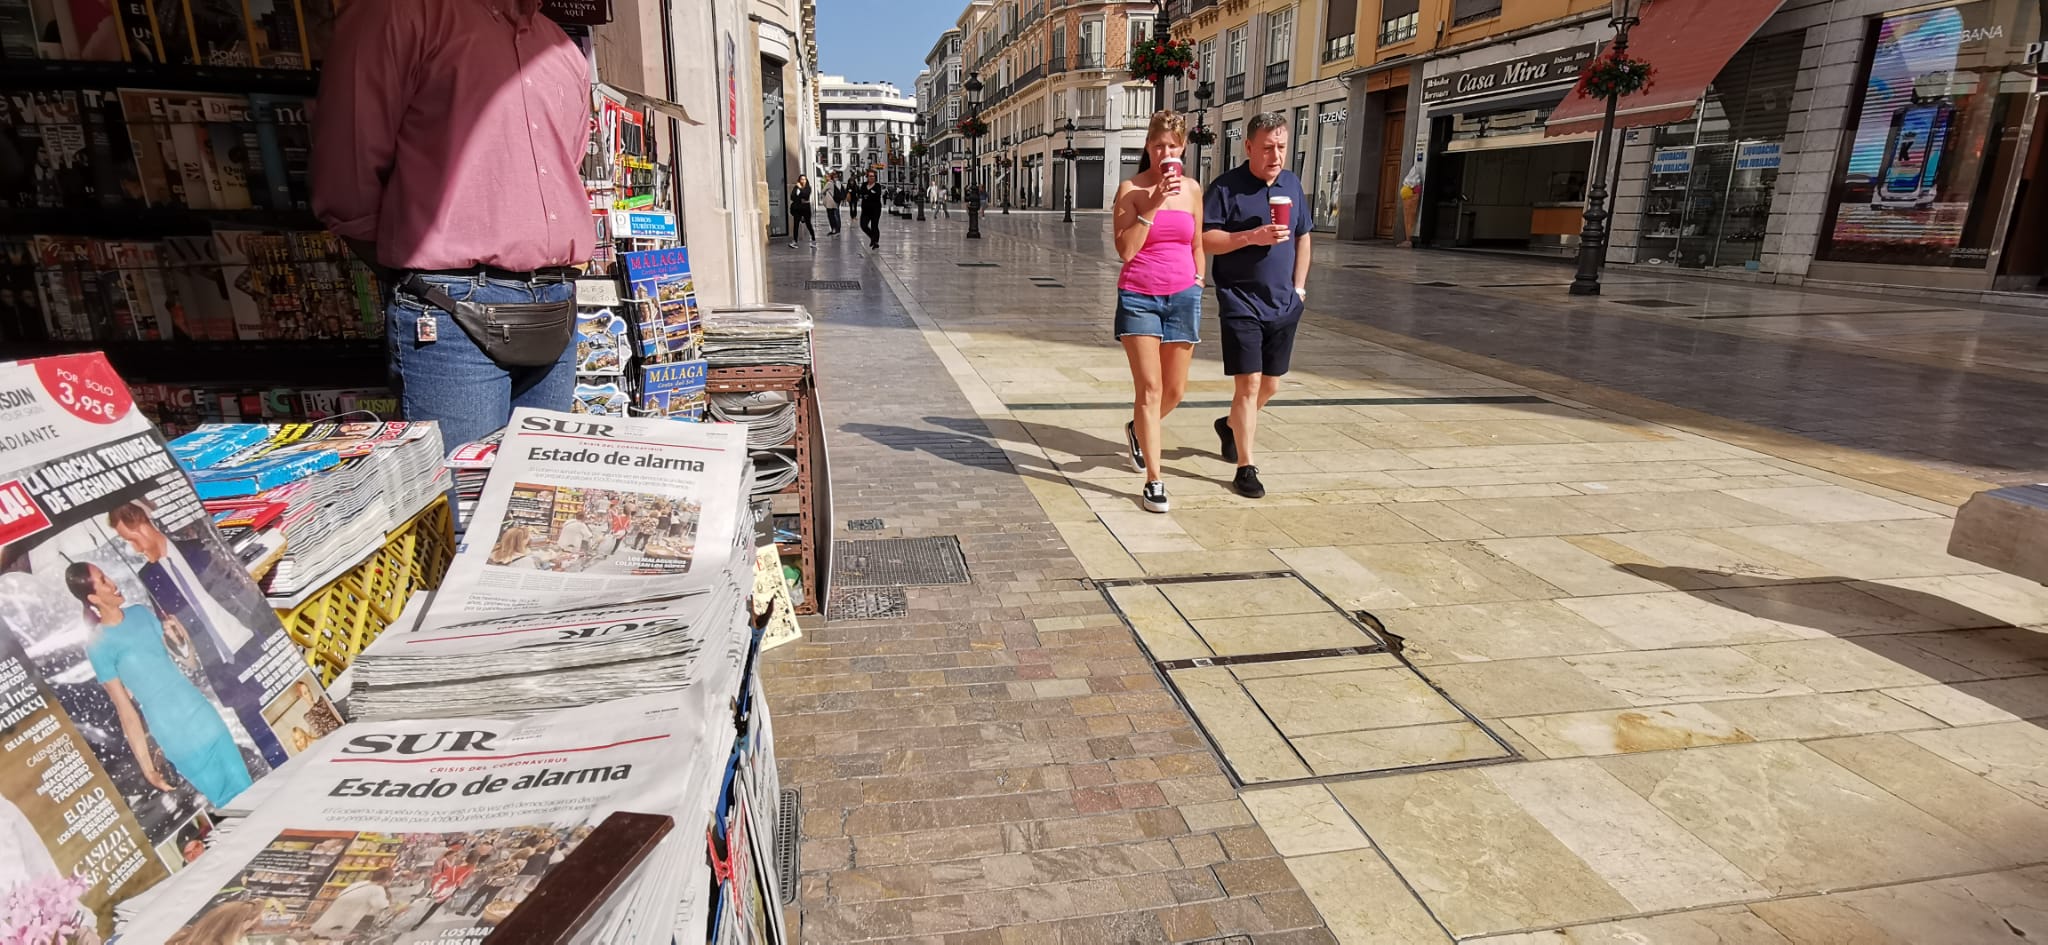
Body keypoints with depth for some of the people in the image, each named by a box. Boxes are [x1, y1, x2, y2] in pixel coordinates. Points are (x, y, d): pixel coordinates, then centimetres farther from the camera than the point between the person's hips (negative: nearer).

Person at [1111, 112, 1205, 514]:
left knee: (1175, 390, 8)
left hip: (1183, 298, 4)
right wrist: (1153, 204, -15)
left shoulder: (1192, 190, 8)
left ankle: (1138, 429, 41)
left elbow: (1197, 246, 17)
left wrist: (1198, 288, 11)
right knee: (1149, 389, -6)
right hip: (1138, 297, -3)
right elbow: (1125, 249, -12)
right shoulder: (1131, 189, -2)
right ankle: (1153, 481, 2)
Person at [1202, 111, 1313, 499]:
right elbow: (1205, 239, -13)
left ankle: (1231, 425, 41)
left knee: (1270, 386, 13)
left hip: (1284, 304, 6)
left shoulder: (1292, 183, 10)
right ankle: (1246, 468, 3)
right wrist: (1252, 237, -22)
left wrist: (1299, 286, 10)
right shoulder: (1226, 187, -7)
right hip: (1241, 303, -6)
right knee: (1249, 383, -8)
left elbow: (1303, 237, 18)